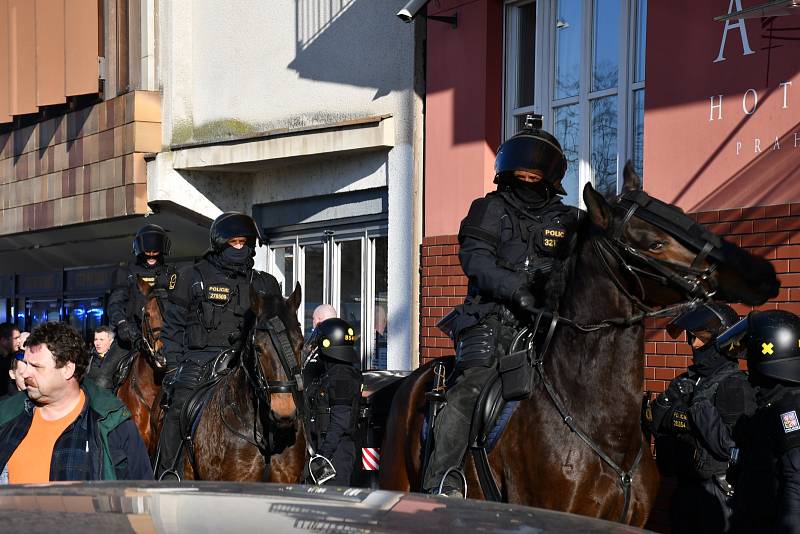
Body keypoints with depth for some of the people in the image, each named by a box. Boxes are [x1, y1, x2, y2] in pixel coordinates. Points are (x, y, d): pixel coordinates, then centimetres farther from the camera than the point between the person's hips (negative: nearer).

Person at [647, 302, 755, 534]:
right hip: (685, 486, 7)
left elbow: (727, 446, -22)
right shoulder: (686, 381, 8)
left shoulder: (736, 386, -12)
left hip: (716, 491, -7)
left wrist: (702, 406, -20)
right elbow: (654, 420, -1)